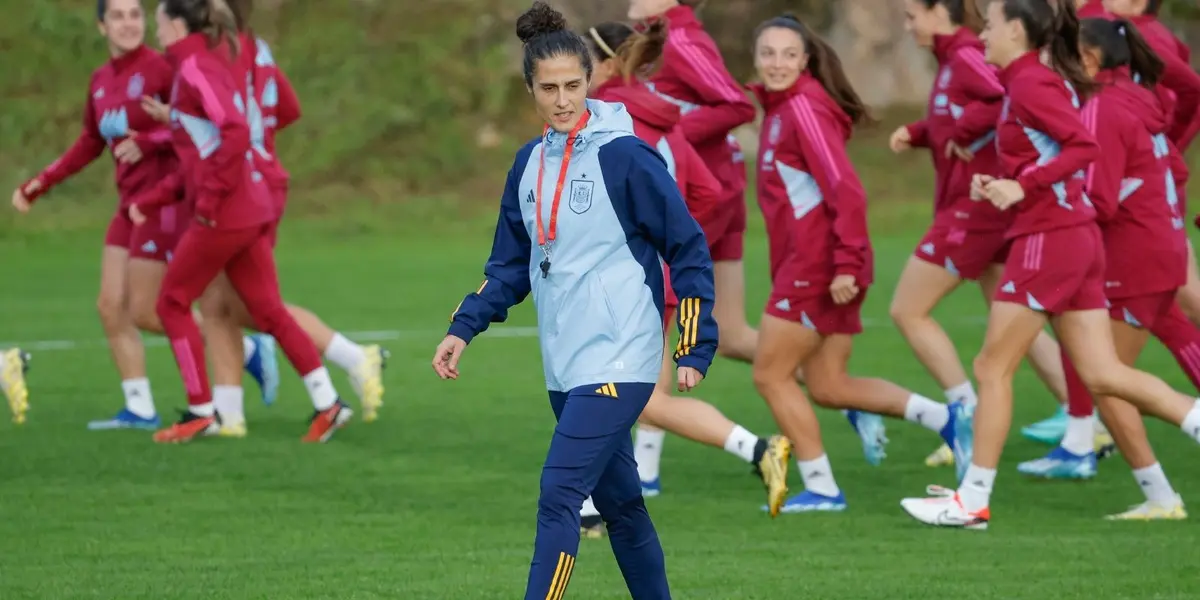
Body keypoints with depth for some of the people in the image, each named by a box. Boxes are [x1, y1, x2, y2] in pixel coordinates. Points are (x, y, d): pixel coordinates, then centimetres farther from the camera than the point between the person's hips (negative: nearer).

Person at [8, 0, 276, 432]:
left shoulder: (159, 68, -14)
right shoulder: (101, 81, 10)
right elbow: (90, 146, 22)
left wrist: (148, 143, -26)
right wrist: (39, 185, 16)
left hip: (164, 200, -8)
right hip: (131, 203, 8)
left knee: (144, 313, -5)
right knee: (110, 306, 3)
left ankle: (249, 350, 7)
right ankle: (140, 410, 9)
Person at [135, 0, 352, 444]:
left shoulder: (195, 70, -11)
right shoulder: (203, 66, 18)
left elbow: (235, 132, -25)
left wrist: (210, 196, -20)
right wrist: (151, 201, 20)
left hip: (223, 214, -9)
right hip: (252, 211, 9)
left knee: (173, 303, 4)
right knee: (268, 311, 7)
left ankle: (201, 413, 6)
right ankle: (327, 404, 0)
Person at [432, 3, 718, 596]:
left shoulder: (625, 156, -11)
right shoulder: (529, 163, 9)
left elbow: (689, 251, -7)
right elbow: (511, 264, 17)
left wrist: (694, 350, -9)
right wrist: (464, 328, 5)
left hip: (618, 362, -7)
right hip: (565, 366, 7)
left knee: (558, 496, -16)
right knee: (618, 501, 15)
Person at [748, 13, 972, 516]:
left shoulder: (804, 109, -13)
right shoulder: (780, 107, 15)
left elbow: (845, 189, -20)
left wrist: (846, 263, -24)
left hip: (820, 266, -9)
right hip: (803, 263, 9)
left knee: (771, 374, -1)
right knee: (827, 386, 12)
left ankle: (820, 488, 5)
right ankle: (944, 418, 12)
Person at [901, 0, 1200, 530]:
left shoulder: (1031, 85, -13)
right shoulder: (1039, 81, 16)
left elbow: (1084, 147, -22)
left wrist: (1023, 185, -25)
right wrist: (1001, 185, 7)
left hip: (1048, 240, -10)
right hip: (1077, 237, 10)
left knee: (992, 368, -1)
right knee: (1103, 375, 7)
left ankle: (973, 501, 4)